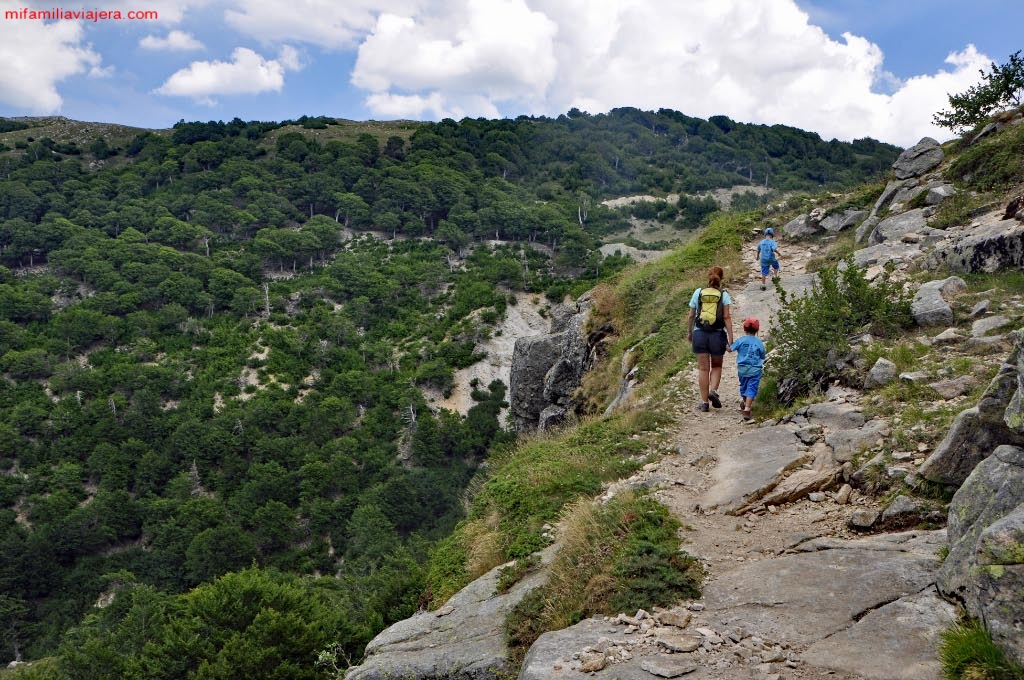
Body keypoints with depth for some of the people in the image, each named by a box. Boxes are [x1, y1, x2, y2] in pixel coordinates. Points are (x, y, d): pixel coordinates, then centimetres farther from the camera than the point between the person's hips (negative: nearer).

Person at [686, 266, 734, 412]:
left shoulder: (698, 292, 3)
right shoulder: (724, 295, -1)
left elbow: (691, 315, 5)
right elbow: (727, 317, -8)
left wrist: (689, 332, 18)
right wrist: (730, 339, -8)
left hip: (700, 334, 1)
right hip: (718, 334, -1)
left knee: (703, 368, 7)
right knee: (716, 366, 19)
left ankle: (704, 401, 8)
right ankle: (713, 391, -4)